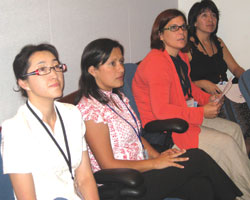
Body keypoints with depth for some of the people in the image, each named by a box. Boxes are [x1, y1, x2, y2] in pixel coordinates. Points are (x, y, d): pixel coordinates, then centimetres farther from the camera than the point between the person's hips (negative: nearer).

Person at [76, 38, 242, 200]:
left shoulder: (117, 97, 11)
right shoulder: (90, 109, -17)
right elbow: (108, 165, -18)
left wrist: (159, 156, -1)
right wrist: (155, 163, -16)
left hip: (141, 168, 8)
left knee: (200, 186, -16)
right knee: (198, 158, -12)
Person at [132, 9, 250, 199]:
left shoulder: (181, 57, 7)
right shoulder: (156, 62, -24)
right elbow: (161, 110, -29)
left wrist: (208, 99, 4)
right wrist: (201, 113, -24)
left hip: (185, 116, 10)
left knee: (234, 129, 7)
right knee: (226, 143, -14)